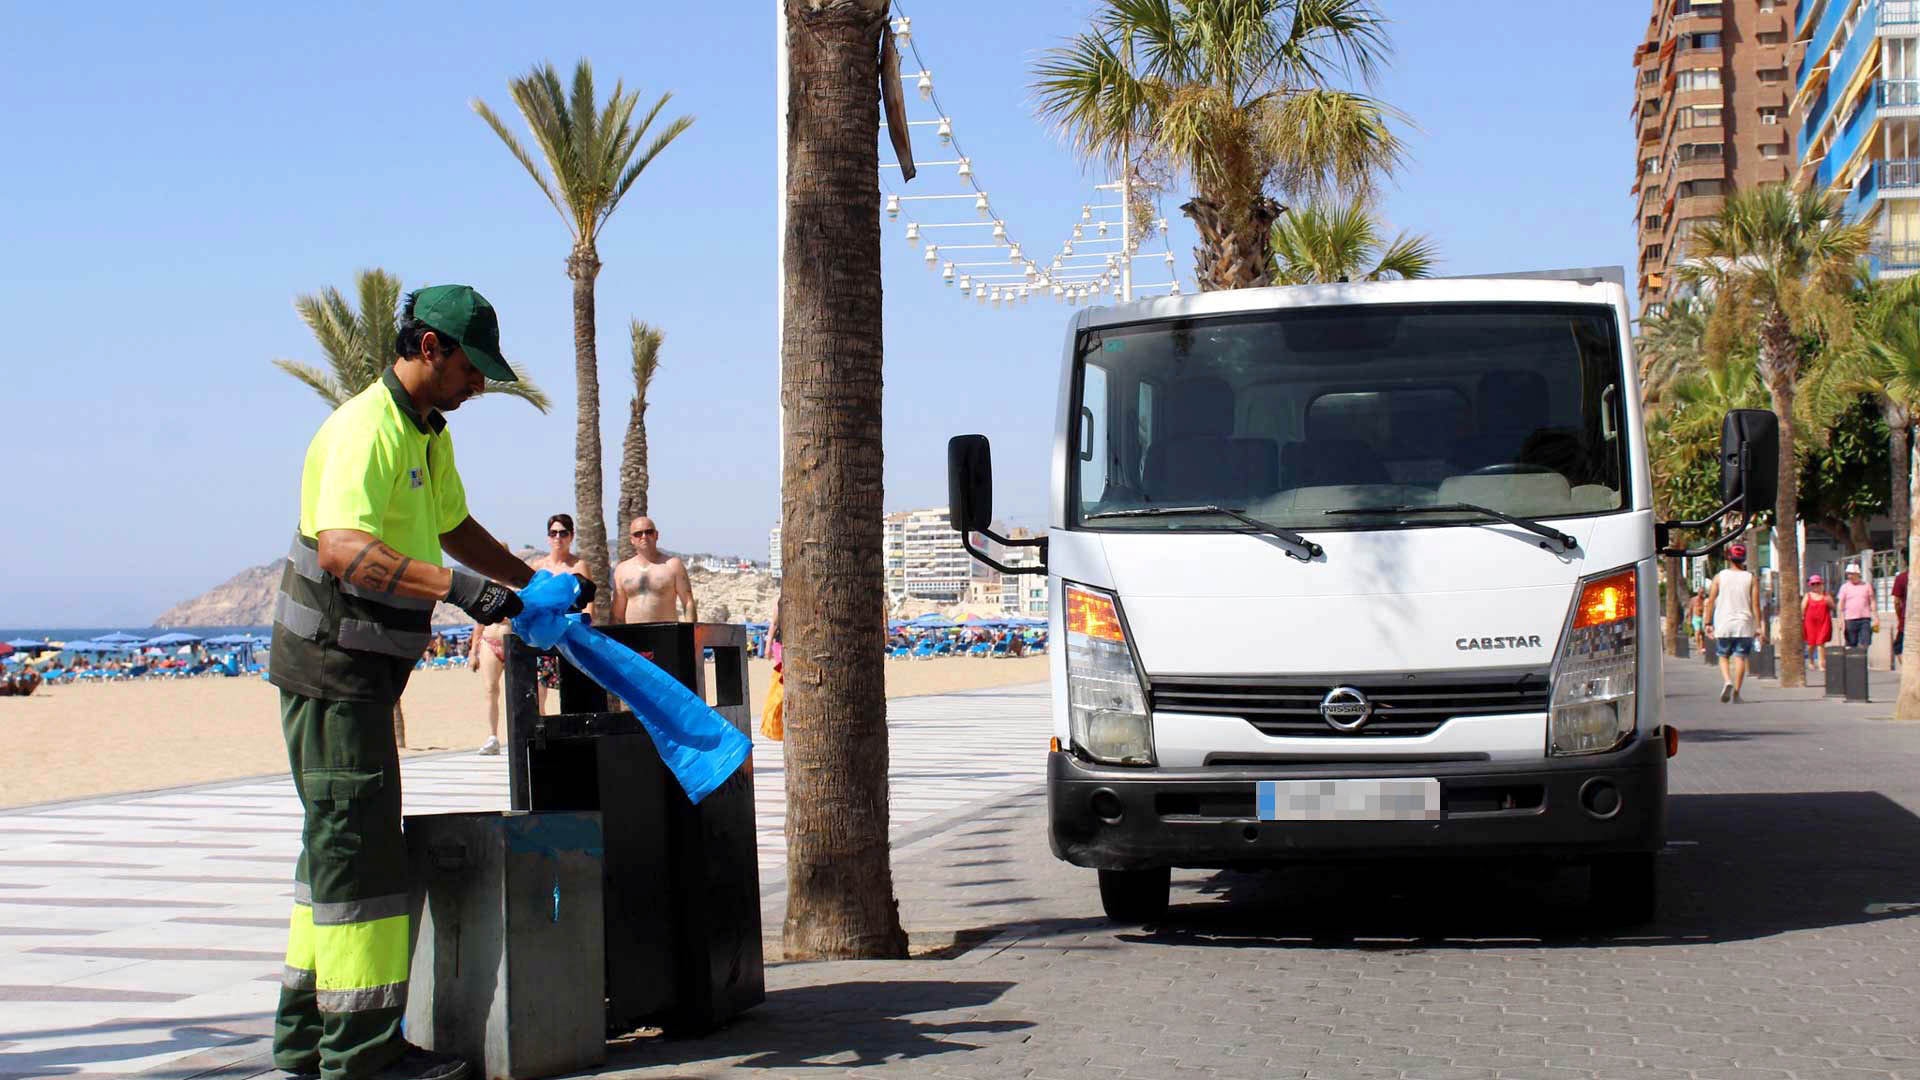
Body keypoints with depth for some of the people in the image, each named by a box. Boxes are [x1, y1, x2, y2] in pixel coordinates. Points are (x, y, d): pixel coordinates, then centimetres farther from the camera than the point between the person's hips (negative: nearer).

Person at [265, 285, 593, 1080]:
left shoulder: (428, 433, 13)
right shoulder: (365, 429, -20)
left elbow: (454, 528, 29)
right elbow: (342, 546, -36)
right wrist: (457, 587, -45)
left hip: (365, 669, 10)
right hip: (333, 664, -10)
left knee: (339, 843, 15)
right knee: (360, 845, -8)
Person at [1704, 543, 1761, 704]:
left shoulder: (1719, 577, 2)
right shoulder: (1751, 578, 0)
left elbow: (1711, 601, 1)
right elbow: (1755, 604, -4)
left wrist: (1708, 623, 7)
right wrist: (1758, 626, 0)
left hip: (1724, 624, 1)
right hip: (1744, 624, -1)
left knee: (1724, 656, 12)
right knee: (1740, 657, 3)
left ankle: (1727, 681, -13)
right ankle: (1736, 692, -2)